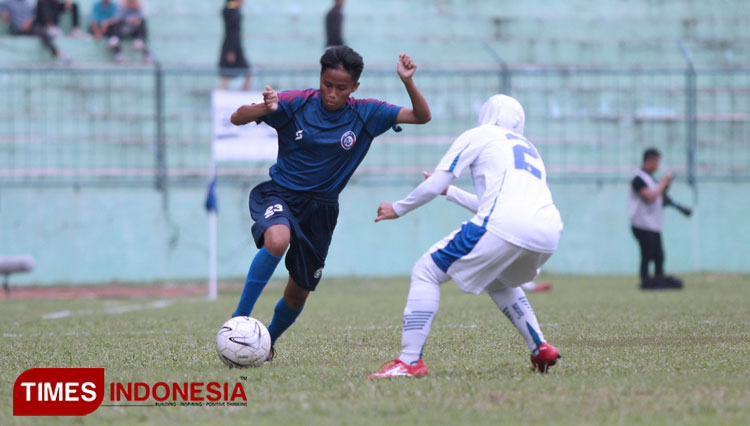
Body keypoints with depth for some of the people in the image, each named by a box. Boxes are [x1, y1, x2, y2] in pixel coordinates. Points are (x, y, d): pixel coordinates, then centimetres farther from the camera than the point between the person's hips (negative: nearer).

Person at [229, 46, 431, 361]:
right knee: (278, 240, -37)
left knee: (299, 290, 9)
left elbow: (422, 116, -6)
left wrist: (408, 82, -24)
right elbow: (237, 118, -14)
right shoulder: (296, 104, -12)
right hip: (279, 194, -3)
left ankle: (268, 342, 39)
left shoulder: (365, 115, -6)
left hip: (320, 208, 3)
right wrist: (265, 108, -35)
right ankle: (238, 321, -29)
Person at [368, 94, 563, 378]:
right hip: (548, 234, 7)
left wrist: (398, 209, 27)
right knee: (498, 282, 36)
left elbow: (432, 186, 11)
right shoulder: (528, 149, 35)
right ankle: (540, 349, 21)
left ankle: (410, 360, -9)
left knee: (426, 272, 4)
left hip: (505, 226, -7)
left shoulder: (478, 136, 16)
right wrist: (451, 193, 53)